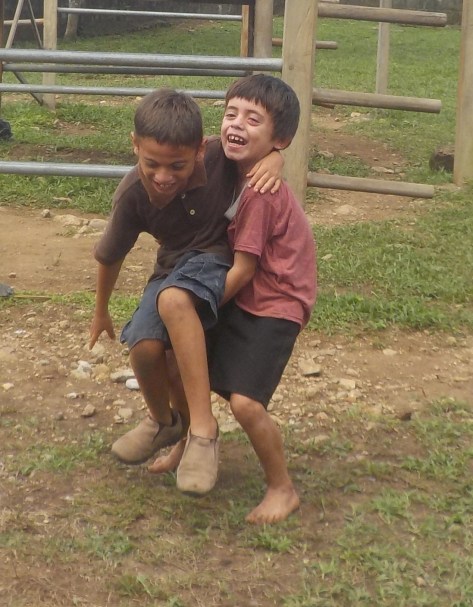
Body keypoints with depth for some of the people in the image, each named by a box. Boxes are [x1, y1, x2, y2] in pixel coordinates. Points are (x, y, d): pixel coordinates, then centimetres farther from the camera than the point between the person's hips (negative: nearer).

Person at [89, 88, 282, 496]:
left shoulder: (222, 155, -26)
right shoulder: (133, 194, -19)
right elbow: (110, 255, 0)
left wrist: (269, 165, -27)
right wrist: (101, 312, 15)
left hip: (219, 260, -3)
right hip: (174, 267, 3)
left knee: (173, 299, -36)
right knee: (145, 346, -22)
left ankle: (202, 426, -29)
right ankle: (165, 421, 14)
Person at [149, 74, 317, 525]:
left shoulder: (261, 192, -25)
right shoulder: (238, 172, 2)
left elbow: (243, 271, -19)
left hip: (276, 305, -9)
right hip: (243, 298, 9)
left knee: (244, 401, -18)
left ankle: (282, 489, 5)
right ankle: (188, 443, 39)